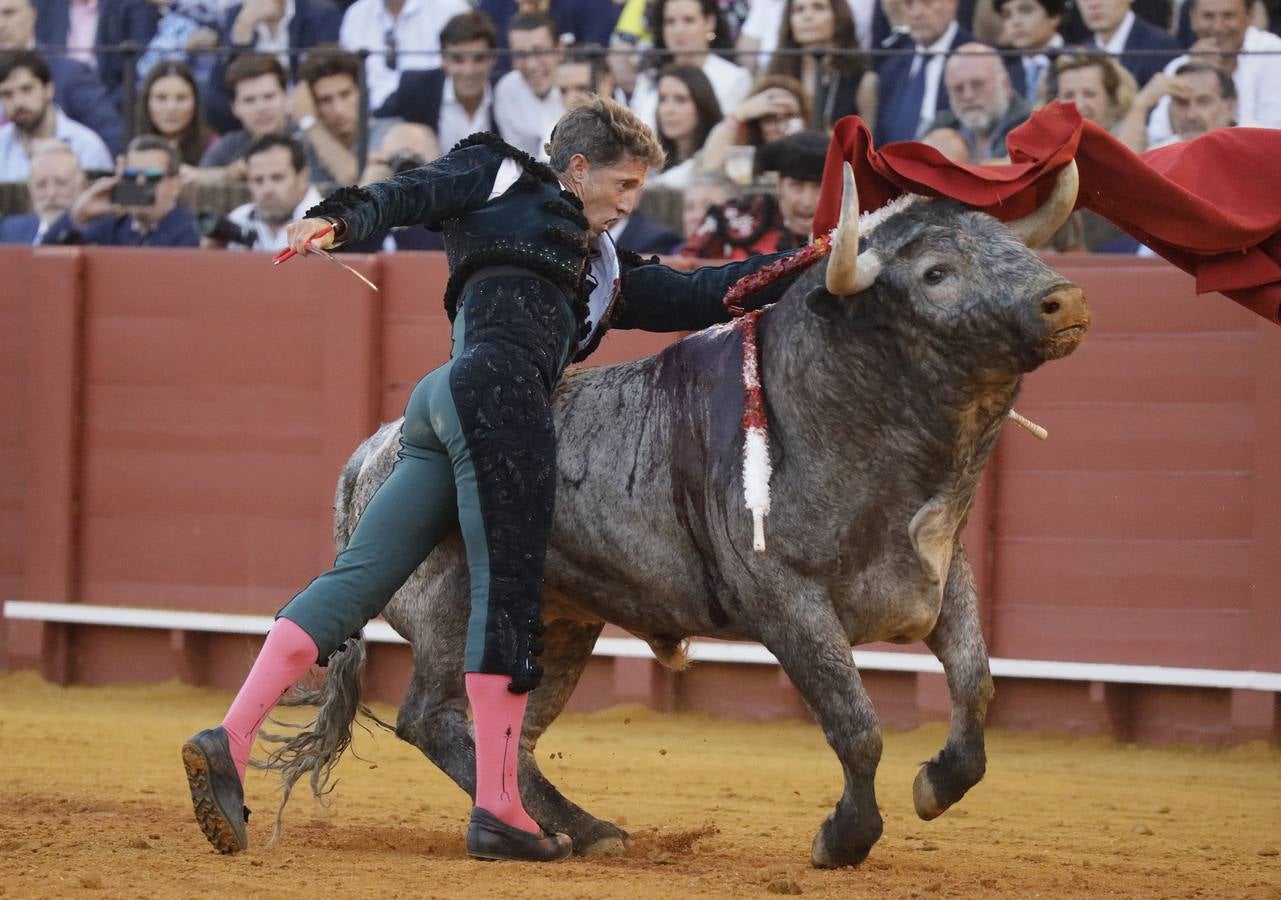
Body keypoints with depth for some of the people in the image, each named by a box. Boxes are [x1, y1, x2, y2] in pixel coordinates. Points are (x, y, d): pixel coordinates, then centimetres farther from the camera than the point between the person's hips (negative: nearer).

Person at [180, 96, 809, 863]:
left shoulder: (604, 275, 36)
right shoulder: (501, 180, 17)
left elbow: (696, 297, 33)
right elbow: (409, 196, 3)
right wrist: (341, 220, -17)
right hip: (495, 390, -8)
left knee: (357, 582, -3)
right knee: (509, 597, -9)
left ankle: (229, 744, -13)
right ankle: (499, 811, -10)